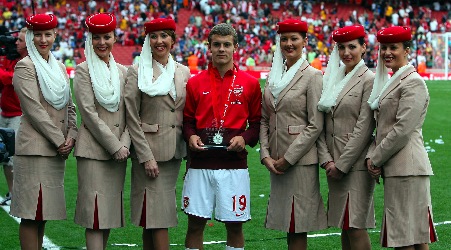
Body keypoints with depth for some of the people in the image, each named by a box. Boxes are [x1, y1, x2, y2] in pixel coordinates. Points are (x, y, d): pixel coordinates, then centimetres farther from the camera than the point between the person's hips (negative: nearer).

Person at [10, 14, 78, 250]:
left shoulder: (60, 67, 16)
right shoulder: (25, 67, -5)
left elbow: (70, 107, 16)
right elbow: (34, 109, -12)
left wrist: (71, 136, -1)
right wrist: (60, 141, -12)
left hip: (57, 150, 7)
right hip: (35, 148, -7)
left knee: (43, 212, 9)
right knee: (31, 214, -6)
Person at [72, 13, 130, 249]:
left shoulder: (122, 71, 13)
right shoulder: (83, 70, -2)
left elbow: (129, 114, 10)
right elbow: (89, 114, -9)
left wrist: (124, 144, -6)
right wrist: (115, 146, -12)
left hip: (118, 151, 5)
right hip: (93, 150, -5)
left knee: (110, 211, 7)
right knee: (95, 212, -8)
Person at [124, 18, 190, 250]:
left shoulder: (183, 72, 11)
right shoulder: (137, 72, -2)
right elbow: (132, 119, -6)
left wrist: (189, 145, 7)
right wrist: (146, 157, -12)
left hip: (174, 153, 4)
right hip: (148, 153, -4)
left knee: (152, 219, 8)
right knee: (156, 218, -8)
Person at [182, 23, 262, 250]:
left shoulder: (250, 84, 5)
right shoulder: (195, 83, 7)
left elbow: (257, 123, 9)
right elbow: (187, 120, 12)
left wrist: (245, 139, -9)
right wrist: (190, 136, -8)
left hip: (235, 165, -1)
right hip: (200, 164, 1)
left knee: (235, 226, 5)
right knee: (195, 224, 3)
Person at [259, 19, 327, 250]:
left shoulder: (312, 75, -6)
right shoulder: (274, 75, 13)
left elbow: (315, 125, -10)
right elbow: (264, 119, 13)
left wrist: (288, 158, -12)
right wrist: (266, 155, 0)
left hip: (301, 160, -6)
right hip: (276, 161, 6)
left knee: (298, 228, -4)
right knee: (286, 221, 9)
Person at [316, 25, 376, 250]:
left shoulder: (369, 80, -6)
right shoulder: (332, 78, 14)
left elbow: (364, 128, -12)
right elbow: (322, 124, 10)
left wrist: (342, 164, -12)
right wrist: (326, 160, -2)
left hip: (356, 163, -7)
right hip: (334, 164, 7)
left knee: (355, 225, -9)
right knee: (344, 224, 10)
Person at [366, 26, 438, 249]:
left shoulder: (413, 82, -10)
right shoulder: (390, 81, 19)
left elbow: (403, 130, -17)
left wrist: (376, 158, -10)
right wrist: (371, 156, 5)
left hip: (407, 167, -9)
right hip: (394, 167, 9)